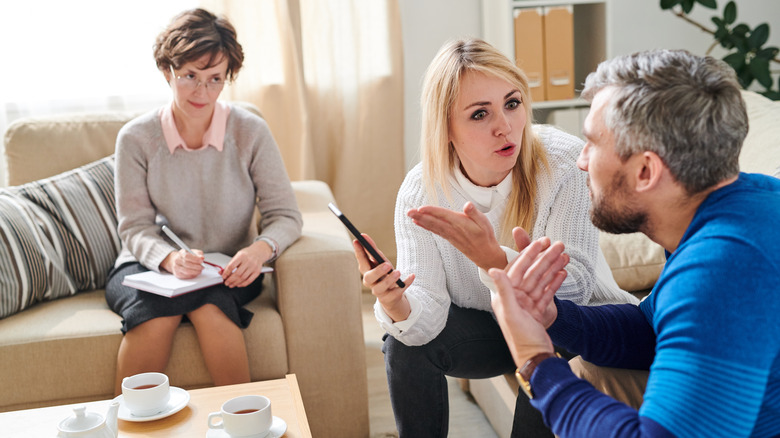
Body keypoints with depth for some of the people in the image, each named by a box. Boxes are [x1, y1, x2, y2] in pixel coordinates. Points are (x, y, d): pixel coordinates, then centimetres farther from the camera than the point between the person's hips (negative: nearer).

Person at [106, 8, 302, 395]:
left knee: (211, 306, -33)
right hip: (152, 266, 0)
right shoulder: (136, 138, -7)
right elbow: (135, 228, -6)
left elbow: (285, 216, -7)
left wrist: (261, 249, -29)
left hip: (228, 270, 0)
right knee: (156, 310, -32)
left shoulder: (250, 132, -8)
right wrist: (171, 259, -28)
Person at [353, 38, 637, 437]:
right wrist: (397, 307, -45)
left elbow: (575, 284, -30)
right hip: (489, 327, 3)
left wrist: (494, 258, -48)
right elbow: (430, 310, -20)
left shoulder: (564, 162, -26)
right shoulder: (420, 191, -17)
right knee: (405, 341, -18)